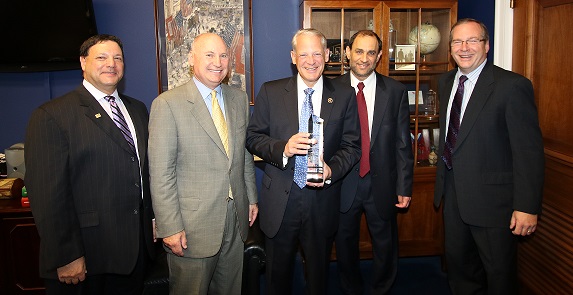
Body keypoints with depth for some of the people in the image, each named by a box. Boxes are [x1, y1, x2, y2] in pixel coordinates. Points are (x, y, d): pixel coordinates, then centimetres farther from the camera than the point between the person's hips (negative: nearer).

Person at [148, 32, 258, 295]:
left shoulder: (239, 99, 7)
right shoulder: (167, 104, -12)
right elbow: (160, 173, -13)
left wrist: (252, 197, 14)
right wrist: (170, 228, -15)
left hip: (236, 218, 6)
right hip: (193, 224, -5)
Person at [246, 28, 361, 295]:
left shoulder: (345, 95, -1)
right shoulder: (270, 92, -2)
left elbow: (352, 145, 0)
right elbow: (253, 137, -1)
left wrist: (332, 170, -19)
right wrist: (283, 148, -20)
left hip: (323, 200, 1)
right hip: (280, 200, 0)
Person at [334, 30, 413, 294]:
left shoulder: (395, 91, -2)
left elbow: (403, 143, -1)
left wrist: (404, 187, -3)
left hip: (382, 183, 0)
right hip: (343, 183, 0)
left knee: (385, 244, 15)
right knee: (345, 243, 17)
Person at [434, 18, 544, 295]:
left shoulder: (513, 86, -15)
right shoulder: (445, 82, 7)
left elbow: (529, 150, -17)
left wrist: (527, 206, -19)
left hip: (491, 197, -6)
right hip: (452, 192, 6)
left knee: (499, 272, 11)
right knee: (457, 262, 20)